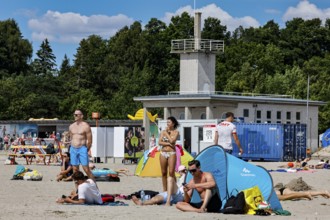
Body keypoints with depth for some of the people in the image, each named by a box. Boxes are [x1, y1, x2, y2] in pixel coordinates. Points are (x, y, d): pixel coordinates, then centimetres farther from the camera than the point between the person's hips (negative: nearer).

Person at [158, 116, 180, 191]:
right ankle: (165, 190, 12)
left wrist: (167, 132, -6)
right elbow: (159, 142, 1)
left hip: (171, 153, -4)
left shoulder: (176, 132, 1)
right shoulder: (163, 131, 10)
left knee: (171, 172, -12)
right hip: (163, 153, 4)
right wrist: (168, 143, -12)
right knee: (164, 172, 6)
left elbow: (172, 141, -15)